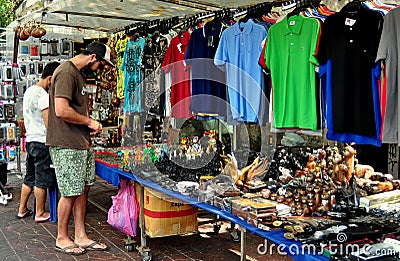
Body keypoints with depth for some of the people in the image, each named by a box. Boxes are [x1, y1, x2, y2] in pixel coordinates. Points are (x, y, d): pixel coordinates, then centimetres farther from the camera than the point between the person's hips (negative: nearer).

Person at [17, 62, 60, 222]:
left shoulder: (29, 91, 11)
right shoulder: (44, 96, -18)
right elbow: (49, 124, -19)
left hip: (30, 139, 9)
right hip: (42, 142, -9)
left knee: (30, 177, 18)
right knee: (42, 180, 1)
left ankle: (22, 209, 28)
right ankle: (40, 213, 11)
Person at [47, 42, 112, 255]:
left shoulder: (78, 73, 17)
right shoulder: (66, 73, -15)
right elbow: (61, 111, -25)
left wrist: (89, 125, 10)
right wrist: (89, 122, -13)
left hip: (81, 144, 10)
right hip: (66, 146, -10)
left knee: (83, 190, 12)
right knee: (70, 193, 0)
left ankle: (81, 237, 22)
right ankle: (62, 239, 17)